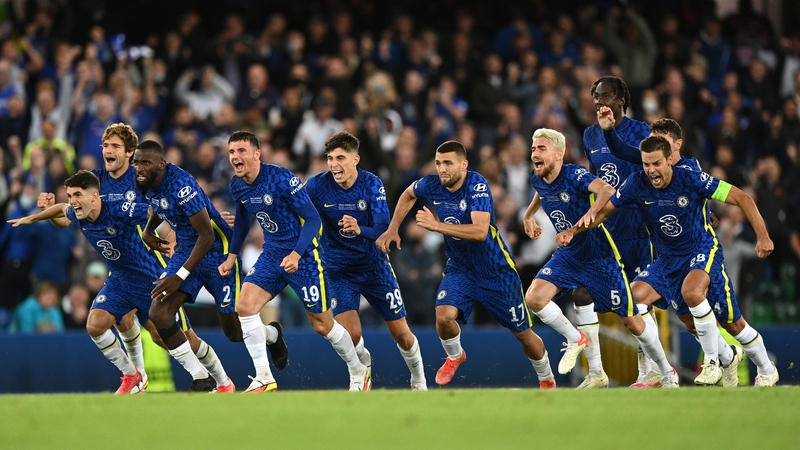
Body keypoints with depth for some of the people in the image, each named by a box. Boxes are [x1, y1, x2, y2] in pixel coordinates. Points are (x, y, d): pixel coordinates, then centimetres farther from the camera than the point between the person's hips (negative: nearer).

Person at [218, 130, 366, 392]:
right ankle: (264, 379, -5)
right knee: (245, 306, -15)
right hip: (271, 254, 6)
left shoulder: (281, 179, -22)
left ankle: (359, 372, 28)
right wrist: (232, 256, 18)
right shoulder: (237, 186, -2)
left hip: (303, 255, -6)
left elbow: (313, 218, -21)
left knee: (322, 325, 4)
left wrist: (296, 254, -31)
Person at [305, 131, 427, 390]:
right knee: (350, 334, -19)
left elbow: (383, 230, -23)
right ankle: (363, 365, 15)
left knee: (401, 333, 5)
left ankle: (418, 380, 33)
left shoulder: (372, 185, -15)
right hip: (338, 269, -1)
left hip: (374, 265, 1)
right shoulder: (316, 186, -15)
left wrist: (360, 230, -42)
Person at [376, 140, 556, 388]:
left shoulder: (477, 185, -26)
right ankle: (454, 356, 10)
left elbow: (480, 231, -38)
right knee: (444, 315, -24)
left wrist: (437, 225, -39)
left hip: (496, 271, -4)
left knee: (523, 333, 6)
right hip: (459, 268, 4)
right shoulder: (432, 185, -10)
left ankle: (547, 379, 34)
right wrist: (393, 229, 7)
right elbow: (408, 195, 15)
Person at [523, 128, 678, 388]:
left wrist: (592, 213, -61)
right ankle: (575, 339, 6)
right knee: (534, 297, -18)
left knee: (631, 320, 1)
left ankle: (667, 372, 21)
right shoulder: (537, 179, -3)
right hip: (568, 257, 6)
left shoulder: (574, 175, -24)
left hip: (600, 257, -6)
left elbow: (607, 190, -45)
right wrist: (529, 215, 23)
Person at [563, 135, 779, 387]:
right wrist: (574, 230, -11)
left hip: (703, 251, -5)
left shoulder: (691, 180, -21)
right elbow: (604, 209, 4)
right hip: (668, 259, 6)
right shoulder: (637, 184, -10)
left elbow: (742, 199, -17)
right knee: (635, 296, -13)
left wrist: (762, 236, -25)